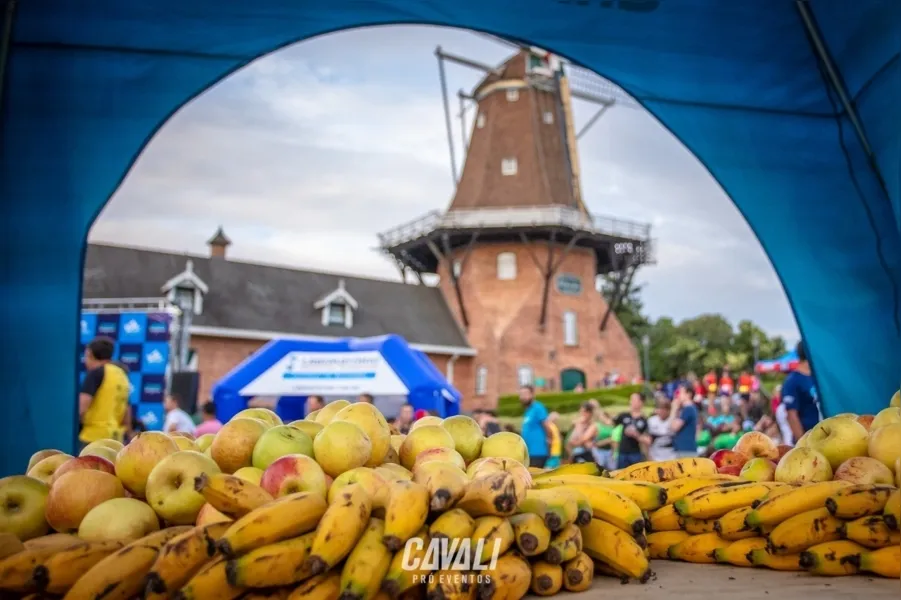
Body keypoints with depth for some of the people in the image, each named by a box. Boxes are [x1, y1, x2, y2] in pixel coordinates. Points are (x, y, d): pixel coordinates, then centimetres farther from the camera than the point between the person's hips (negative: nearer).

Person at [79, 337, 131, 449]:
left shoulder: (96, 373, -6)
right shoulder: (122, 375, 14)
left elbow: (83, 405, -16)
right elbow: (126, 409, 19)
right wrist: (127, 431, 27)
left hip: (95, 435, -8)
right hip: (116, 437, 8)